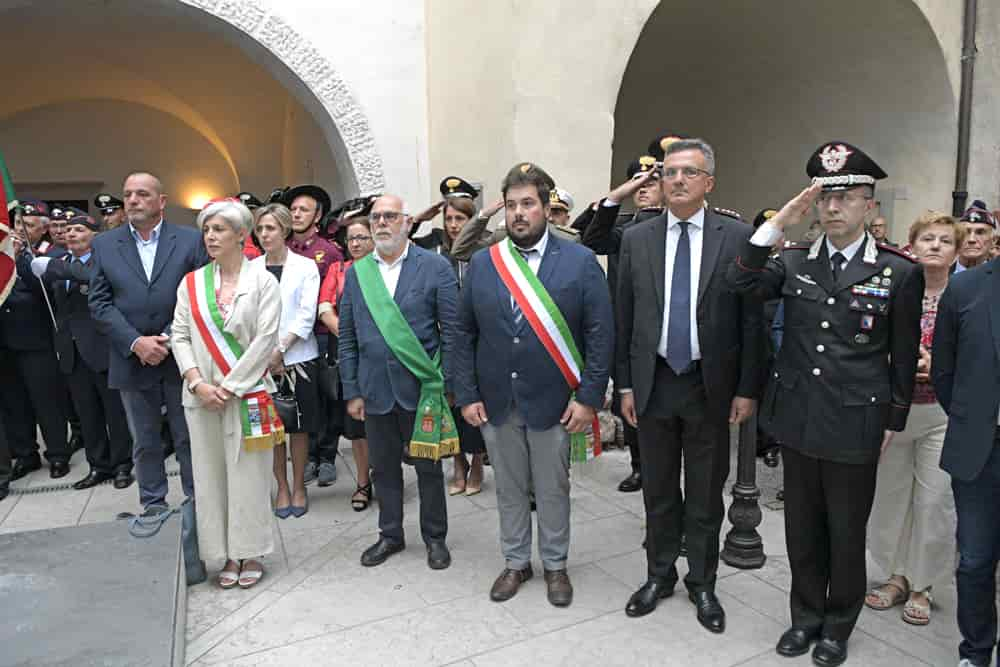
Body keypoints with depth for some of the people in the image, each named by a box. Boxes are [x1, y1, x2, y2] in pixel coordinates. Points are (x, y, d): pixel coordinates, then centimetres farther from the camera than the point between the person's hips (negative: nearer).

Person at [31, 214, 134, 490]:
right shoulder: (60, 262, 15)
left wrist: (58, 269, -26)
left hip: (101, 347, -6)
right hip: (72, 350, 6)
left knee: (115, 411, 4)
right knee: (87, 414, 12)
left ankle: (122, 465, 15)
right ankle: (99, 466, 23)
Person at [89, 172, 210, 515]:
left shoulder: (191, 240, 0)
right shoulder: (104, 244, 6)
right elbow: (100, 303, 1)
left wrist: (168, 339, -13)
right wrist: (136, 342, -12)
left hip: (181, 357, -2)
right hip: (132, 361, 2)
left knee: (190, 437, 8)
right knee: (145, 442, 13)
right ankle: (153, 505, 26)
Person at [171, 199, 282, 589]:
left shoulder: (263, 281, -2)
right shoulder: (191, 283, 8)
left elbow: (265, 339, -9)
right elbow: (180, 336, 5)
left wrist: (229, 386, -12)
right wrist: (197, 382, -9)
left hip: (248, 393, -3)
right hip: (202, 396, 4)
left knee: (248, 474, 2)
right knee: (210, 475, 8)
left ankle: (250, 554, 16)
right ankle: (227, 554, 20)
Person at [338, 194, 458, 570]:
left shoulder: (435, 267, -4)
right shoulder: (356, 272, 6)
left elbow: (451, 332, -4)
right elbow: (347, 337, 8)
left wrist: (446, 385, -8)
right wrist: (352, 391, 5)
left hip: (421, 386, -3)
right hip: (375, 389, 3)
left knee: (428, 466, 10)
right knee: (383, 467, 15)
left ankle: (435, 537, 28)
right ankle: (390, 535, 33)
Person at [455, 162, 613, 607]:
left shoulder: (580, 262, -6)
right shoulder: (482, 263, 2)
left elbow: (599, 335, -7)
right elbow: (465, 335, 4)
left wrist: (589, 398, -11)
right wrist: (467, 395, -1)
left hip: (553, 402, -2)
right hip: (496, 402, 3)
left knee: (552, 491, 13)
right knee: (509, 489, 16)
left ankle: (555, 565, 34)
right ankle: (516, 562, 36)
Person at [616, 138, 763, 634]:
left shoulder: (738, 236, -4)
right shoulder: (636, 239, 1)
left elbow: (752, 319, -3)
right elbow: (624, 318, 3)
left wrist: (747, 389, -5)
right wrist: (625, 384, 1)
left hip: (711, 385, -1)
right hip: (654, 382, 2)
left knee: (706, 494, 12)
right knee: (658, 490, 15)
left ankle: (702, 584, 31)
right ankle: (659, 575, 35)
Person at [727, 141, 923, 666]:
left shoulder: (900, 272, -5)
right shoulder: (794, 260, 2)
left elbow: (904, 357, 0)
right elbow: (740, 283, -14)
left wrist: (893, 423, 3)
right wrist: (779, 224, -17)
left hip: (854, 427, -2)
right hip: (796, 420, 3)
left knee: (846, 534, 13)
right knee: (802, 528, 16)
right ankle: (806, 616, 37)